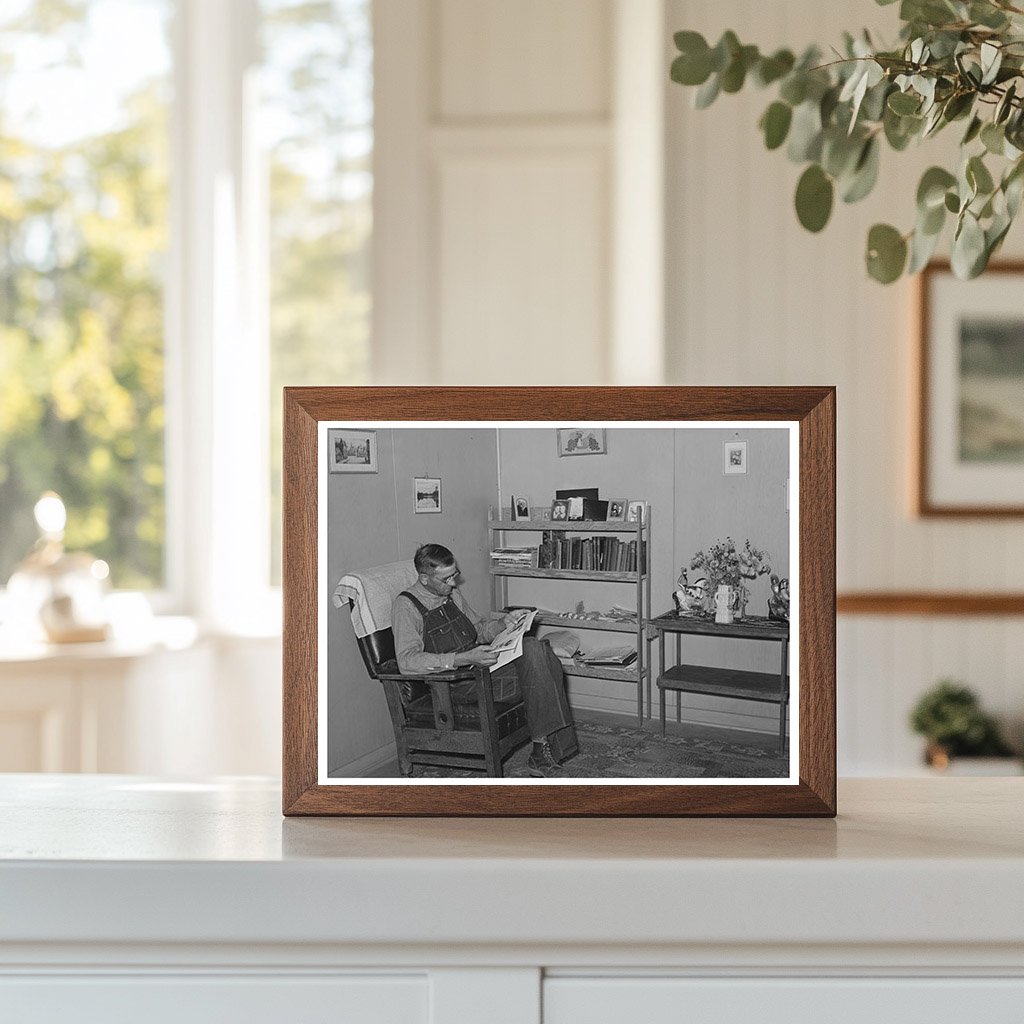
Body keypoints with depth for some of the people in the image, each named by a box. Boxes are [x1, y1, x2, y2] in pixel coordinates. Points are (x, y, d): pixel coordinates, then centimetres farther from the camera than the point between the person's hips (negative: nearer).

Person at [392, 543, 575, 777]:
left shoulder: (452, 595, 14)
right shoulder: (406, 606, -10)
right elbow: (407, 661, -22)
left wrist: (502, 623, 4)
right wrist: (464, 658, -29)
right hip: (454, 683, -8)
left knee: (534, 648, -18)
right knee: (532, 654, -24)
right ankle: (541, 751, -22)